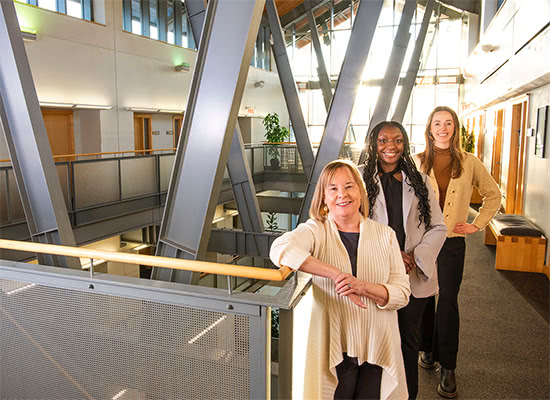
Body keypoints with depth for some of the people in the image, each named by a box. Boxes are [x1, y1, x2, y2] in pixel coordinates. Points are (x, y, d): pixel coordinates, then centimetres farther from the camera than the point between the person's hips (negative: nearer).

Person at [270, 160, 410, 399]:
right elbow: (281, 249, -28)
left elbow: (402, 293, -1)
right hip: (334, 350, -2)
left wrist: (363, 287, -20)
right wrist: (336, 274, -30)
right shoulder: (316, 230, -6)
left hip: (378, 350, 3)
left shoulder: (384, 235, 2)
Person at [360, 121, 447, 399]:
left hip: (415, 276, 3)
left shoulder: (419, 181, 6)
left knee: (408, 340, 17)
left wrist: (416, 257, -10)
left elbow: (438, 227, 5)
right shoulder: (361, 179, -3)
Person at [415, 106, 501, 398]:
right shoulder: (417, 161, 0)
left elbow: (493, 195, 11)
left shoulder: (470, 163, 0)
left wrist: (477, 225, 3)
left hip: (452, 242, 0)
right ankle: (427, 349, 32)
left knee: (448, 302, 1)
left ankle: (447, 368, 13)